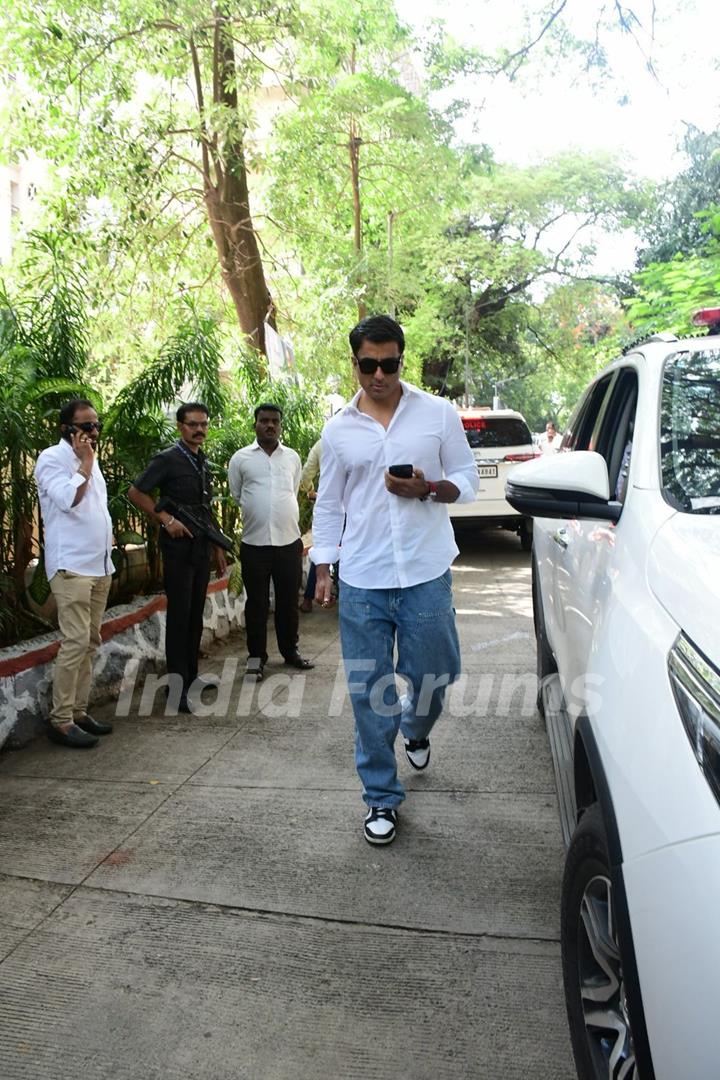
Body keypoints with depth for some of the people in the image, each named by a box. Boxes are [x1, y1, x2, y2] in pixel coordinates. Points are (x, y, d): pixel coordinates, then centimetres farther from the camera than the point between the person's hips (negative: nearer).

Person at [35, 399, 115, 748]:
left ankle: (78, 710, 17)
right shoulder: (52, 458, -8)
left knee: (89, 642, 9)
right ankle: (60, 720, -3)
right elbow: (68, 500, -22)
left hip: (100, 565, 8)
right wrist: (85, 464, -14)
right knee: (75, 642, -11)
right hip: (71, 566, -8)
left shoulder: (88, 458, 18)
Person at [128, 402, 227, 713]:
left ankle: (190, 676, 24)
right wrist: (166, 519, -16)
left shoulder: (203, 463, 14)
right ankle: (177, 686, 3)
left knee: (196, 615, 13)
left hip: (202, 547, 7)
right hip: (179, 547, -7)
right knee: (179, 615, -4)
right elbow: (135, 493, -11)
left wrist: (218, 547, 18)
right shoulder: (168, 459, -8)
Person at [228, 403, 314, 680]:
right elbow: (236, 495, 9)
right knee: (257, 602, 6)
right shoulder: (240, 458, 1)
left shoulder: (292, 457, 8)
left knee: (288, 601, 11)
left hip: (290, 541, 2)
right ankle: (256, 656, 17)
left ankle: (290, 651, 26)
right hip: (254, 542, -2)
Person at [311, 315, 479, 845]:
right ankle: (382, 799, 22)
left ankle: (416, 731, 46)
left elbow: (467, 478, 6)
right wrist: (323, 569, 7)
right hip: (362, 581, 1)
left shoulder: (438, 414, 3)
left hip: (426, 574, -1)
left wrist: (428, 488, -14)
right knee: (370, 692, 5)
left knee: (432, 676, 9)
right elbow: (329, 504, 12)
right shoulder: (338, 430, 7)